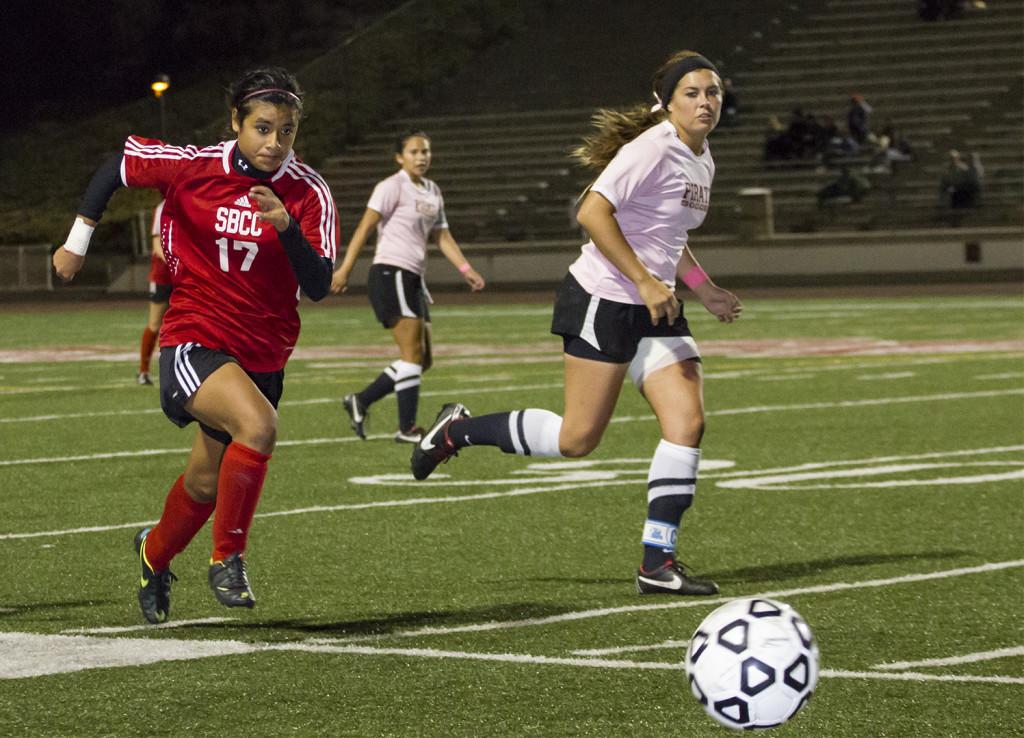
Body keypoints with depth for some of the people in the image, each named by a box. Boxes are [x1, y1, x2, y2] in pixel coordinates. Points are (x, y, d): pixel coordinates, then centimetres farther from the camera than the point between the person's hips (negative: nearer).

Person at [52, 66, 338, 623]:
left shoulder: (308, 193, -8)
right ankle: (228, 557, -12)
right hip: (193, 342, -3)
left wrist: (286, 226, -31)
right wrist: (77, 242, 10)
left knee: (206, 483, 15)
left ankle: (155, 553, 48)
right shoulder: (192, 167, -10)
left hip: (263, 356, 3)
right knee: (258, 425, -31)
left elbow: (319, 286, -16)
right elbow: (115, 168, 6)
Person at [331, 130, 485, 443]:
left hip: (413, 279, 9)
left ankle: (360, 401, 16)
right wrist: (345, 269, -19)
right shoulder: (392, 187, -7)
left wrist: (466, 270, 8)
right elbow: (365, 227, -13)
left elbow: (442, 236, 20)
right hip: (390, 274, -9)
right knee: (413, 353, -12)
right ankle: (407, 428, -8)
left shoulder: (432, 192, 17)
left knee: (423, 360, 8)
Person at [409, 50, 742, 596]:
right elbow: (593, 213, -25)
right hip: (604, 301, -8)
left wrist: (703, 289, 19)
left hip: (655, 308, 8)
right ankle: (458, 429, 15)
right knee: (577, 440, -5)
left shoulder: (700, 159, 13)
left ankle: (657, 562, -3)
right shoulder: (653, 149, -16)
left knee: (687, 421, -7)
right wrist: (645, 282, -25)